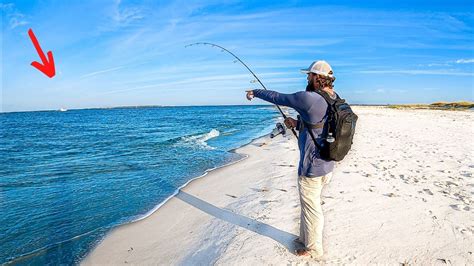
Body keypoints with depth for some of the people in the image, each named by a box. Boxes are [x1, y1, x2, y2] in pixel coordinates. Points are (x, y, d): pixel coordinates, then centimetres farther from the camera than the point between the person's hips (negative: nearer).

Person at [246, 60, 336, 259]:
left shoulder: (308, 98, -22)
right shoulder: (335, 100, 4)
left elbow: (277, 98, -9)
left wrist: (255, 92, 7)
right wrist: (298, 124, 9)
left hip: (312, 168, -9)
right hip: (326, 165, 9)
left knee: (312, 209, 10)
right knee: (309, 204, 24)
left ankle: (314, 250, 30)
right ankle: (305, 238, 43)